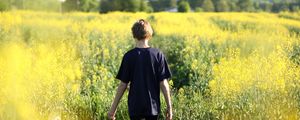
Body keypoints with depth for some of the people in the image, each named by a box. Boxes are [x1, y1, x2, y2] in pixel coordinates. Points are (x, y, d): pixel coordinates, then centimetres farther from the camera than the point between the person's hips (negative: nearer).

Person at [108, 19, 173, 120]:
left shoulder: (129, 56, -8)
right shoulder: (158, 55, -5)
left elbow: (123, 84, -7)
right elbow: (163, 83, -6)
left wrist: (113, 108, 1)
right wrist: (169, 107, 1)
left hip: (135, 106, -1)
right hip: (153, 106, 2)